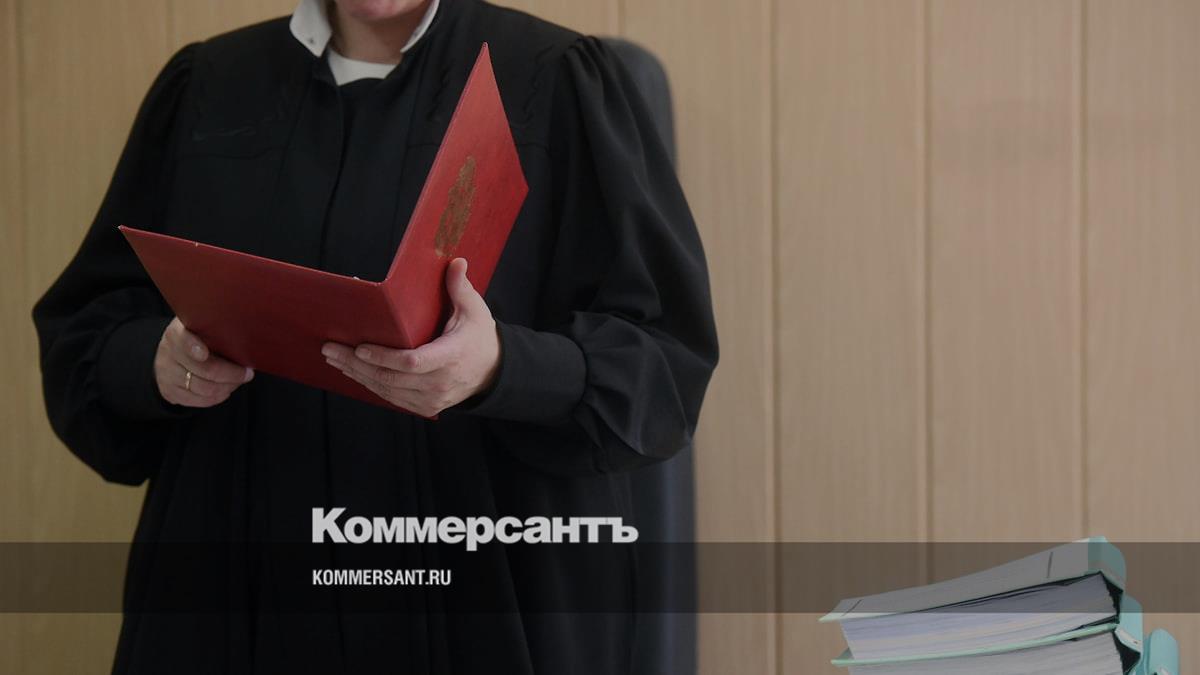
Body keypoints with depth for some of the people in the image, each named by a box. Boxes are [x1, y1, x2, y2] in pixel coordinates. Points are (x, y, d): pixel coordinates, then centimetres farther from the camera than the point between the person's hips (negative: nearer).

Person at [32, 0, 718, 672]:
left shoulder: (561, 86, -5)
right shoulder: (204, 88, 6)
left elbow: (664, 362, -11)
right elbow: (84, 328, 7)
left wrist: (501, 370, -30)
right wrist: (155, 361, -15)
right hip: (241, 580, 3)